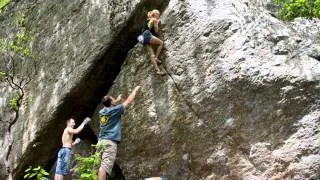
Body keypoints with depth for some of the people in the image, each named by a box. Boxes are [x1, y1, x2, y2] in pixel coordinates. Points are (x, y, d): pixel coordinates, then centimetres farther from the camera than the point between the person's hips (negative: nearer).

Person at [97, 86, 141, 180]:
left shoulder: (102, 111, 15)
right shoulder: (114, 110, -2)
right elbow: (128, 101, 8)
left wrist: (117, 100, 54)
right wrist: (135, 90, 22)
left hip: (101, 141, 7)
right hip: (110, 142, -7)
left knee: (100, 166, 4)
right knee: (105, 166, -18)